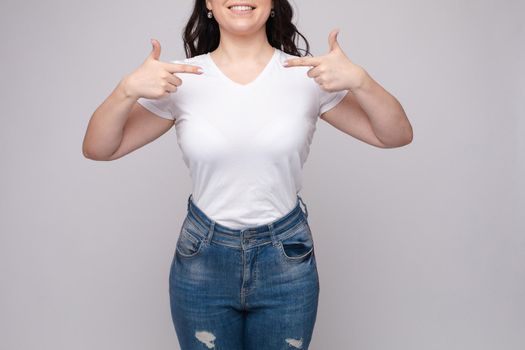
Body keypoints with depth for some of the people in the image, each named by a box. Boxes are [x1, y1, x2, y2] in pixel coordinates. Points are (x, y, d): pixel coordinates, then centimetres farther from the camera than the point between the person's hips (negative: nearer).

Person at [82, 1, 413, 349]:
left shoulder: (309, 75, -7)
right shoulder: (180, 79, -6)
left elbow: (397, 136, -6)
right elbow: (98, 149, -4)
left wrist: (359, 80, -24)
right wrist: (128, 89, -22)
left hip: (287, 259, 0)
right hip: (201, 260, 0)